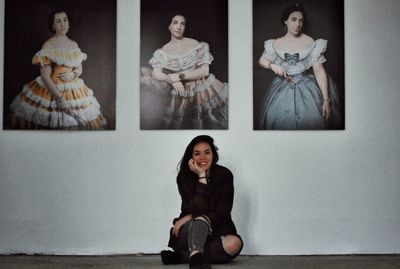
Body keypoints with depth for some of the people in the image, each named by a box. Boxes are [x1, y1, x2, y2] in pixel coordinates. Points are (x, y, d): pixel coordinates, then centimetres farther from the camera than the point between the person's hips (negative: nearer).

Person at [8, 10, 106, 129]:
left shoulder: (74, 45, 7)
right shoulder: (48, 45, -9)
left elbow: (79, 68, 14)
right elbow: (45, 76, -14)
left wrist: (73, 74, -10)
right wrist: (60, 98, -21)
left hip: (74, 90, 5)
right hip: (51, 89, -5)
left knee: (77, 122, 4)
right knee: (53, 122, -5)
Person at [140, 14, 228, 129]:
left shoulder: (195, 45, -8)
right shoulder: (163, 51, -1)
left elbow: (205, 71, -15)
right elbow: (156, 74, -10)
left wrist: (178, 76, -20)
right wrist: (172, 80, -29)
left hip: (203, 91, -2)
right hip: (180, 94, 2)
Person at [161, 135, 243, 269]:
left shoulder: (224, 175, -6)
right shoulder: (184, 176, -7)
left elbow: (222, 214, -12)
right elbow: (198, 209, -21)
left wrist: (190, 217, -19)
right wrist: (201, 176, -23)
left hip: (216, 232, 1)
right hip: (189, 232, -1)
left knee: (234, 243, -31)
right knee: (201, 219, -33)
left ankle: (183, 256, -28)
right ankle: (196, 257, -56)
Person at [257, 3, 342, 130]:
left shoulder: (311, 43, -5)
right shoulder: (276, 44, 4)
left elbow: (319, 70, -9)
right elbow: (262, 60, 16)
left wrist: (326, 99, -15)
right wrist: (272, 65, -9)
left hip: (306, 88, -2)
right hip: (283, 89, 2)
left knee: (311, 119, -13)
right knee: (282, 120, -6)